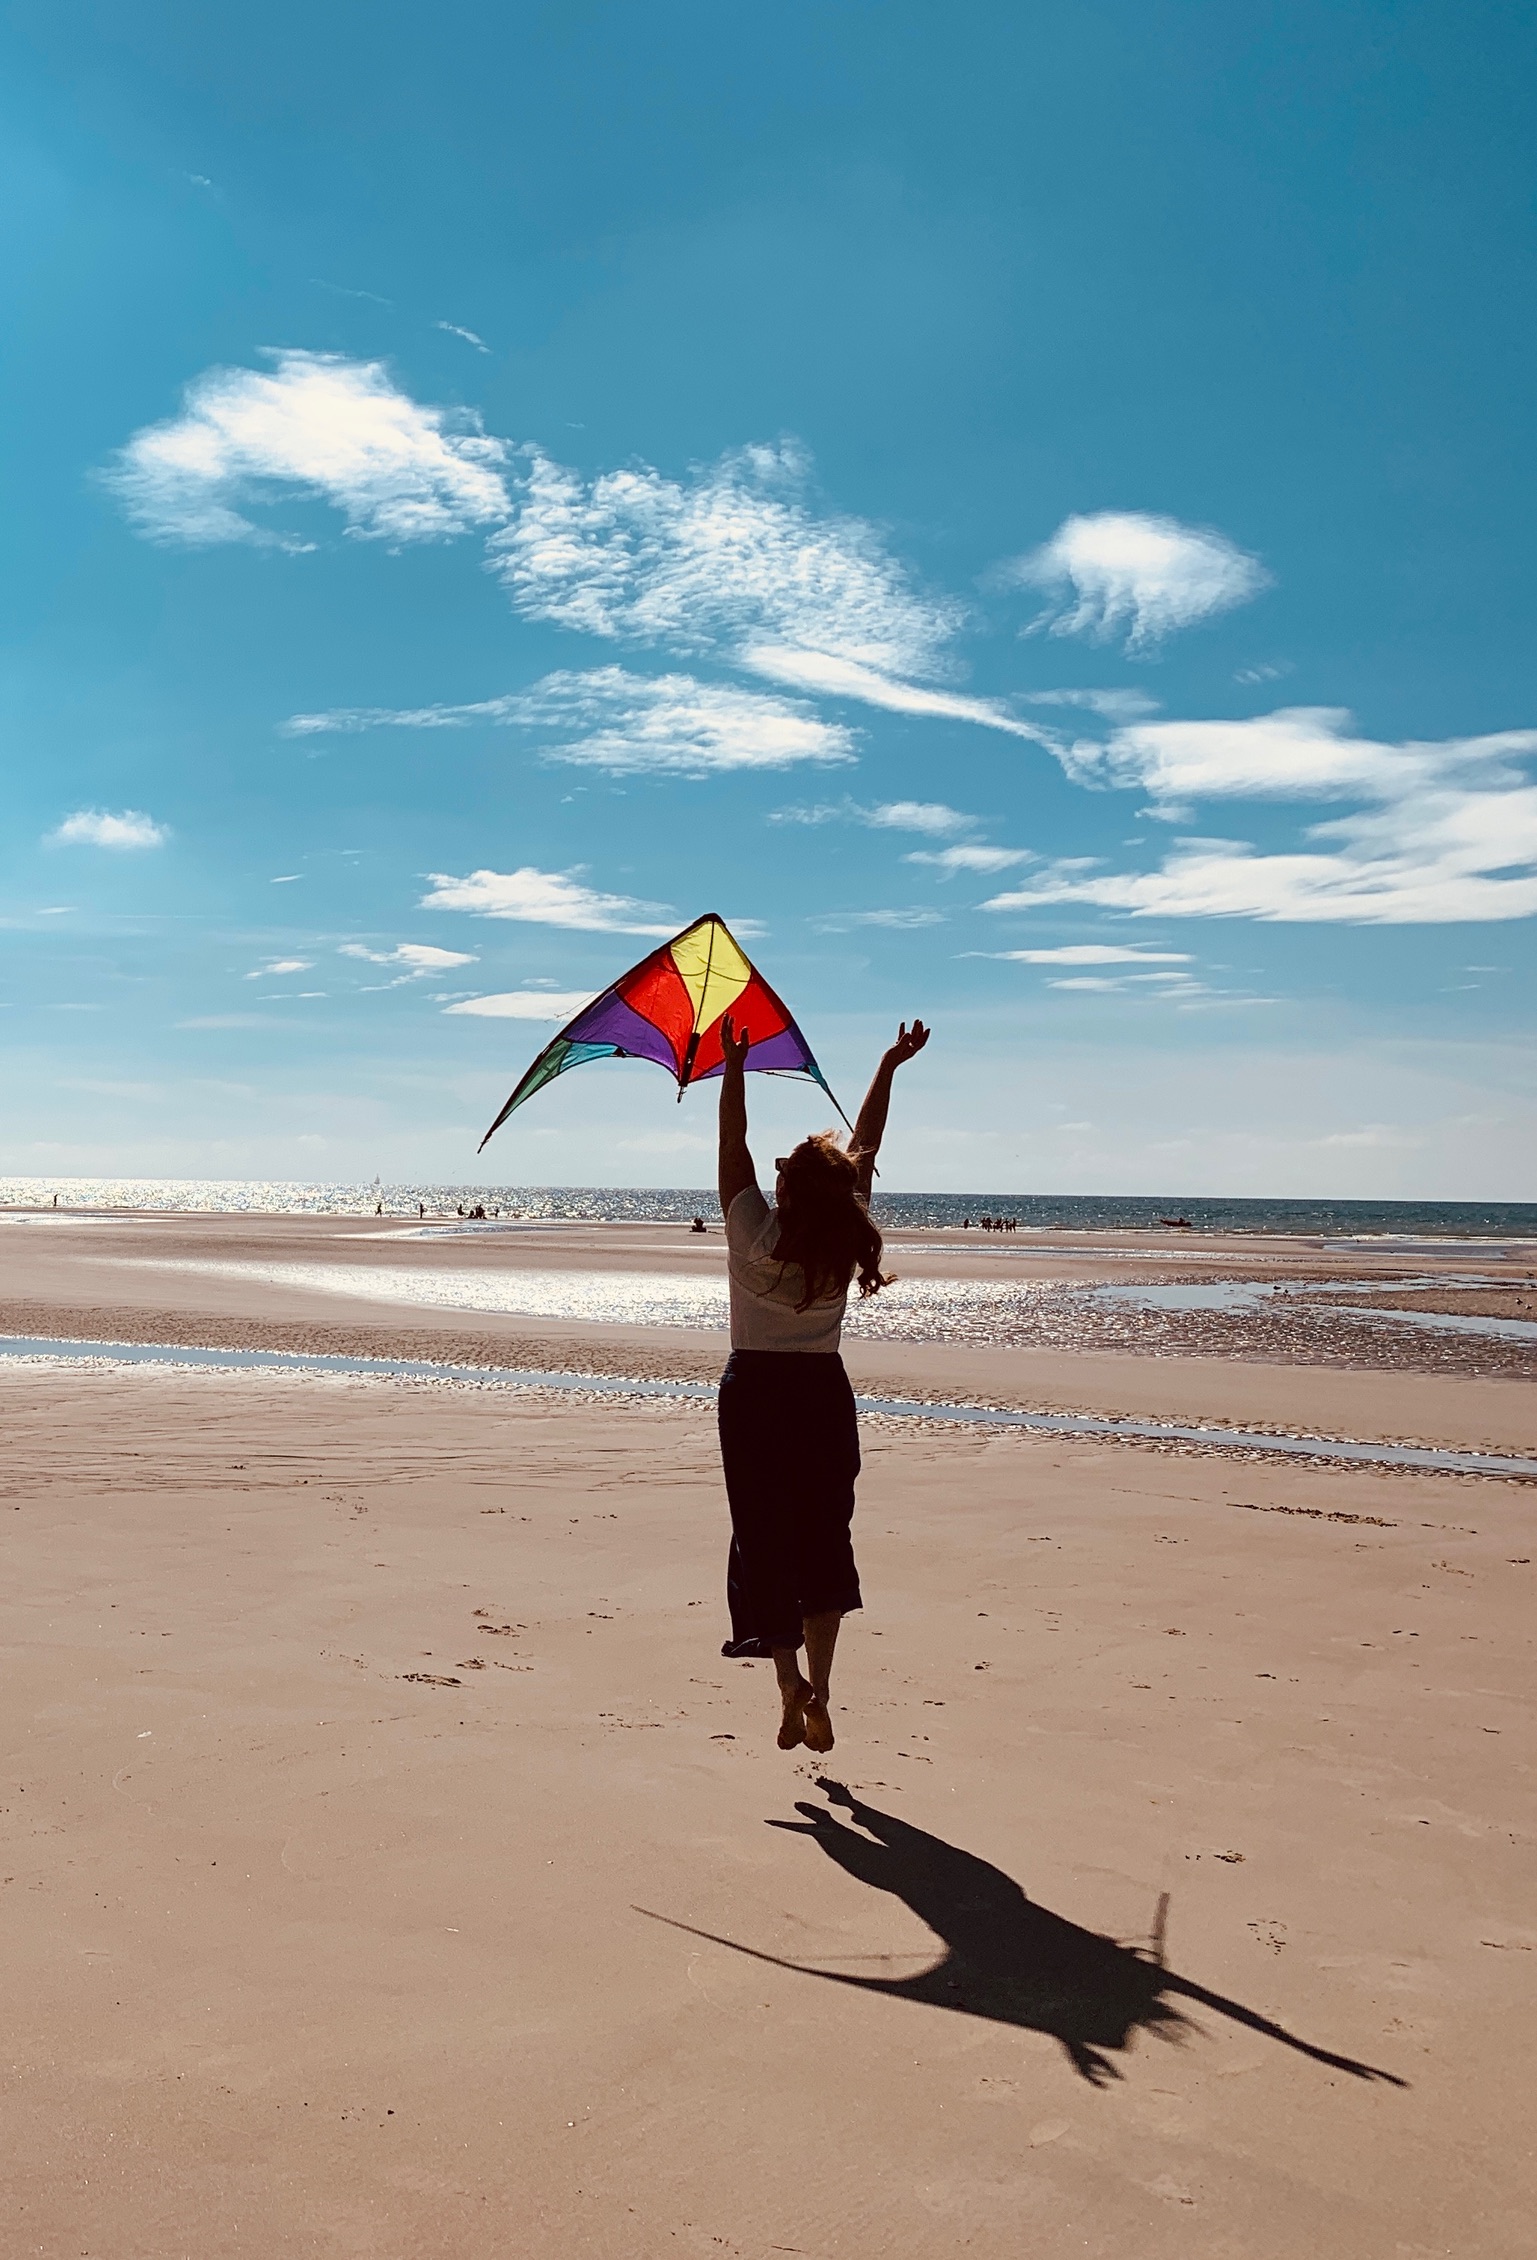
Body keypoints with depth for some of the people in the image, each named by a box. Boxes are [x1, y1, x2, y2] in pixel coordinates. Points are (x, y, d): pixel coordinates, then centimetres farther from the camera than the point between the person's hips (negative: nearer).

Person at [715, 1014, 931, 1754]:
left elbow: (732, 1145, -11)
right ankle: (818, 1686, 3)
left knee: (765, 1539, 6)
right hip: (823, 1394, 2)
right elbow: (865, 1145, 0)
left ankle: (790, 1684, 0)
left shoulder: (755, 1236, -16)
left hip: (754, 1393, -2)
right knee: (824, 1539, 11)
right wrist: (890, 1066, 8)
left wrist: (734, 1066, -6)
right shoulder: (846, 1240, -9)